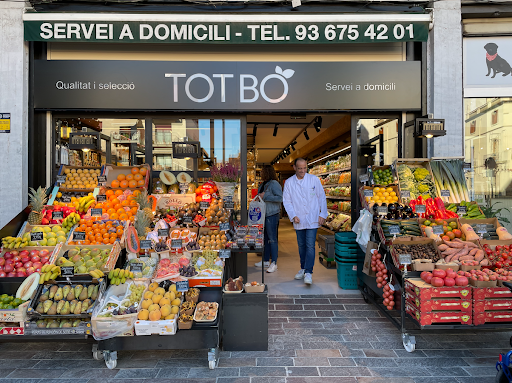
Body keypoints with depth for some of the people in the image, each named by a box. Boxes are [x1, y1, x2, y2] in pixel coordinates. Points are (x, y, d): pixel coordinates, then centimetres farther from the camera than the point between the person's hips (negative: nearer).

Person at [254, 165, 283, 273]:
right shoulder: (263, 184, 16)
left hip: (272, 215, -9)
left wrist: (265, 196, -20)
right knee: (265, 238, 14)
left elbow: (280, 198, -22)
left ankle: (274, 263, 1)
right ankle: (266, 261, 24)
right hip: (264, 215, 9)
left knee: (272, 239, -5)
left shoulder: (274, 184, -12)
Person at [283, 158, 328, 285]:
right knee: (301, 246, 13)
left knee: (310, 246, -9)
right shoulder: (289, 182, 3)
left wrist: (323, 214, -1)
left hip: (312, 219, -2)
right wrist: (293, 216, -8)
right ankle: (303, 268, 28)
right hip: (298, 220, 2)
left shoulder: (314, 180, 0)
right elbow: (286, 201, 3)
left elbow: (321, 197, 4)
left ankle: (308, 273, -5)